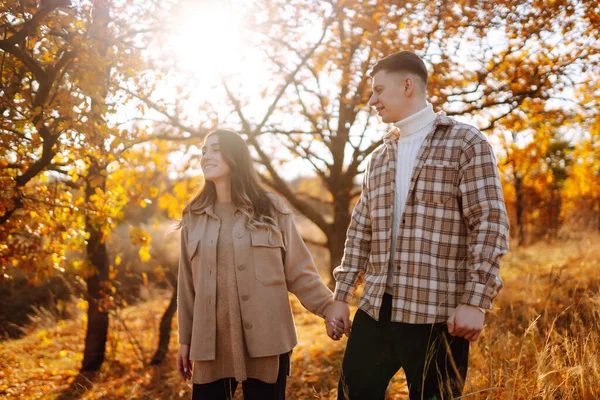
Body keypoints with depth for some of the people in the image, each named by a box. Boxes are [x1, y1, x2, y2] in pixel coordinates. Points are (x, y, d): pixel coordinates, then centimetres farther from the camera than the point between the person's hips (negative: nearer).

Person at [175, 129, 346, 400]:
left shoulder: (272, 209, 2)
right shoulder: (194, 217, 9)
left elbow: (300, 272, 1)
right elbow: (187, 285, 12)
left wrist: (329, 308, -12)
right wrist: (185, 339, 12)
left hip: (266, 339, -2)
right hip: (211, 342, 2)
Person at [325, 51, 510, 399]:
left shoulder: (466, 143, -3)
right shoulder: (379, 157, 16)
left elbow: (491, 225, -10)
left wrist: (476, 301, -18)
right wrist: (341, 296, 12)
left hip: (438, 314, -5)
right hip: (376, 309, 6)